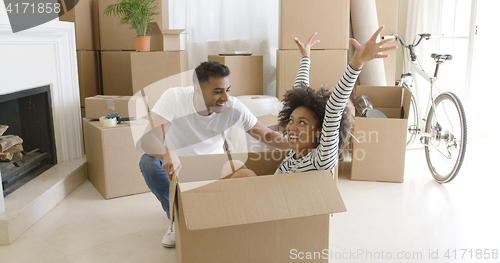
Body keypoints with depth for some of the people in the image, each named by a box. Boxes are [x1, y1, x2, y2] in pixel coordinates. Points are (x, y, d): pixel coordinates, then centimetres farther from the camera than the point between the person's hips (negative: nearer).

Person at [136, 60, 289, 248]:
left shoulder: (233, 107, -20)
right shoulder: (174, 97, -26)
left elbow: (267, 135, -15)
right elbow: (146, 140, -37)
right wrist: (168, 154, -59)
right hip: (175, 164, -1)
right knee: (149, 162, -31)